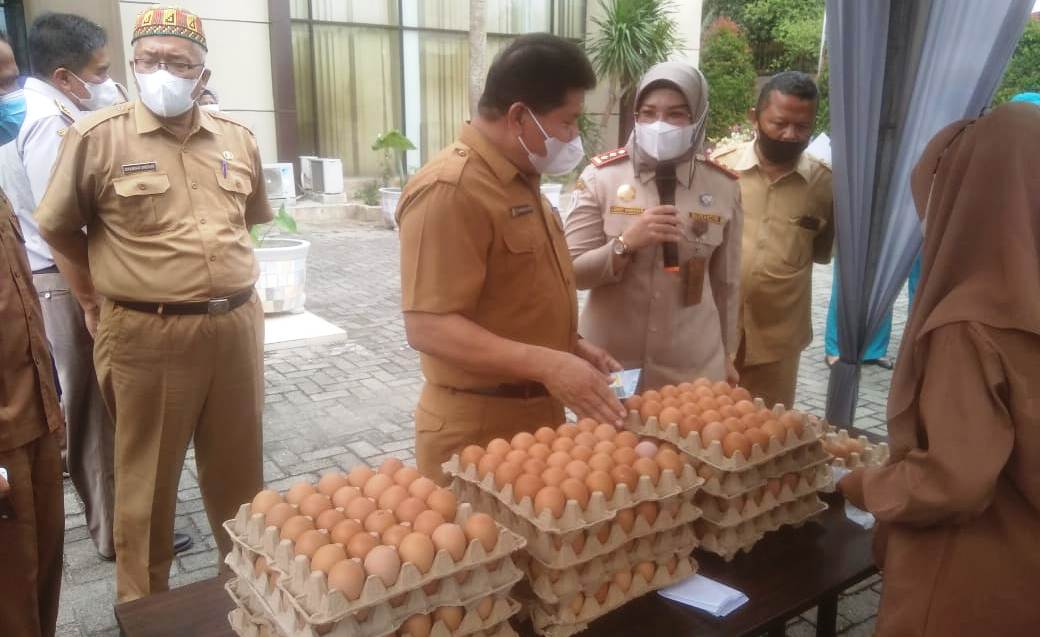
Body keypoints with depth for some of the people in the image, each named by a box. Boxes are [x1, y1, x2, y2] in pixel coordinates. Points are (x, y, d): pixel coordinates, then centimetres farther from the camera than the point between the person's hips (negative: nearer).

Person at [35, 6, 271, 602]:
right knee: (147, 482, 11)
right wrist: (99, 301, 8)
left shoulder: (237, 138, 6)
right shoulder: (96, 137, -6)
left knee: (239, 472, 18)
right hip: (146, 338, -3)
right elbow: (58, 228, 4)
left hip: (236, 328, 4)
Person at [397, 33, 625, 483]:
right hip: (477, 430, -9)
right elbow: (428, 327, -26)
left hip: (535, 416, 9)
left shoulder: (521, 181, 10)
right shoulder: (449, 191, -21)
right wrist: (546, 364, -32)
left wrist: (571, 345, 7)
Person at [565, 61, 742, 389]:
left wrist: (727, 354, 14)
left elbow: (727, 283, 8)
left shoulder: (723, 187, -2)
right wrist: (626, 243, -23)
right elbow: (571, 272, -8)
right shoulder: (600, 176, -9)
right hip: (608, 364, -1)